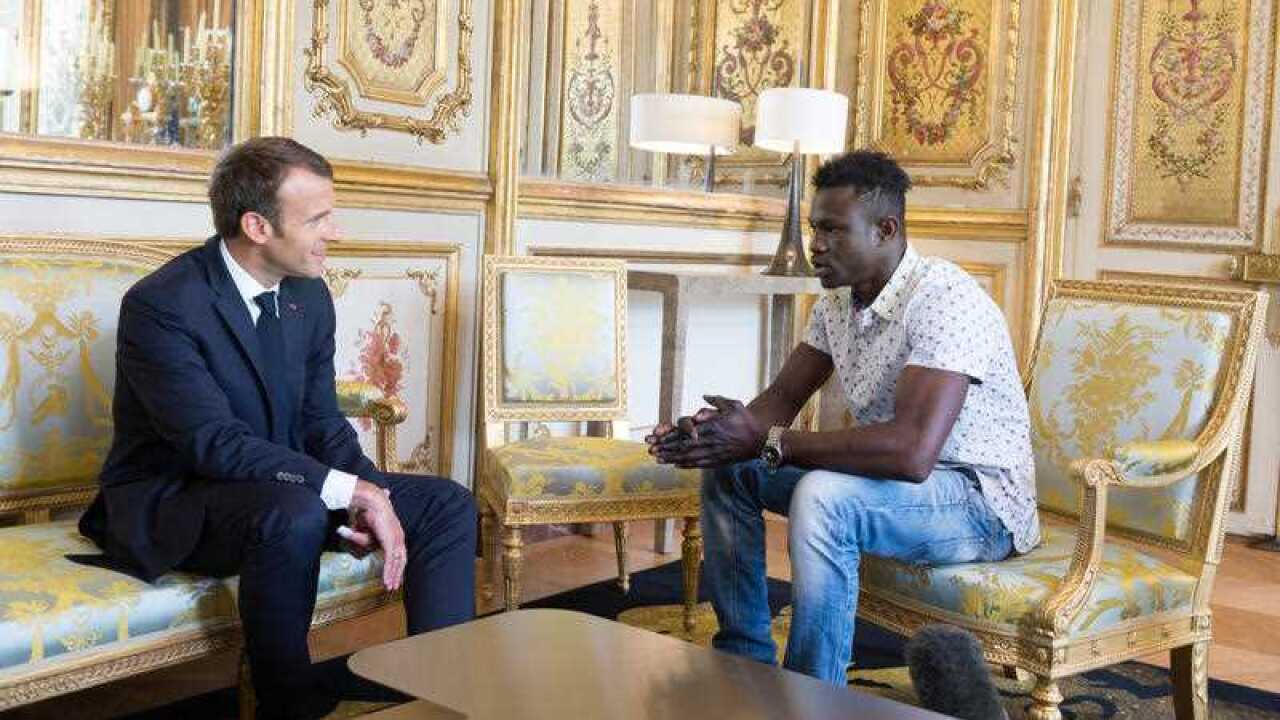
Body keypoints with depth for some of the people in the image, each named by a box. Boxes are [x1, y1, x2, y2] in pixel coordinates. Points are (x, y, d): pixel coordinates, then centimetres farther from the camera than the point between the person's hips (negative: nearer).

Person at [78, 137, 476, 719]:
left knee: (447, 504, -5)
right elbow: (214, 442, -28)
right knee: (294, 514, -38)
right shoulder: (160, 305, -21)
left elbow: (322, 421, 4)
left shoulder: (309, 295, 2)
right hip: (171, 501, -7)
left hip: (284, 489, 8)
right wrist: (352, 491, -31)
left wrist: (373, 502, -15)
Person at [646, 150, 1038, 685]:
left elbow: (912, 451, -37)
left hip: (980, 501, -9)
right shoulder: (837, 301, 4)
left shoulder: (943, 298, -26)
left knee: (822, 497, -35)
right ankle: (744, 662, 11)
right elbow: (783, 398, 7)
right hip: (886, 478, 9)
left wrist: (765, 442, -32)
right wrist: (702, 432, -16)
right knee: (728, 469, 4)